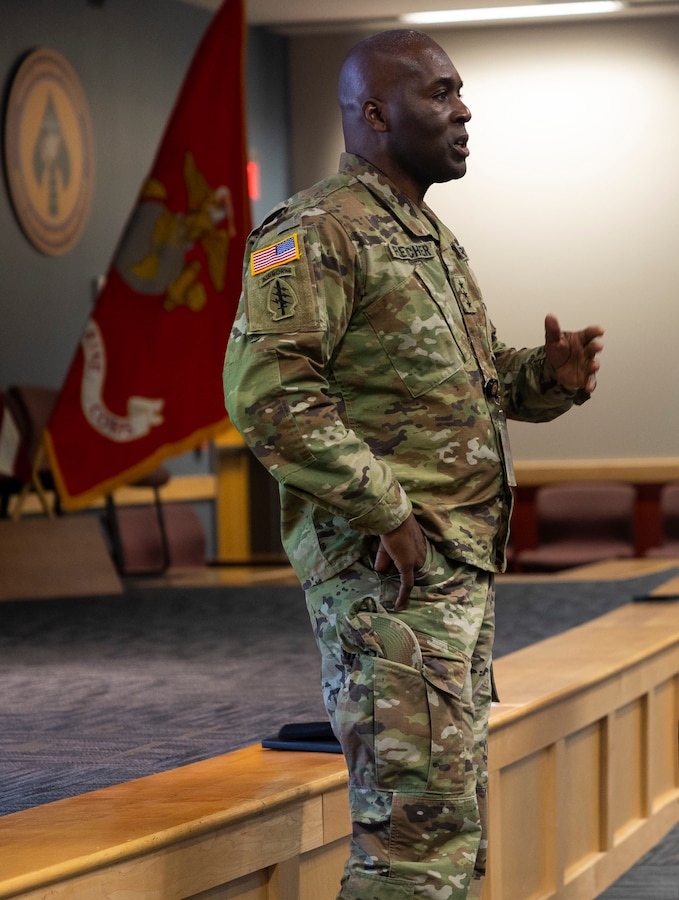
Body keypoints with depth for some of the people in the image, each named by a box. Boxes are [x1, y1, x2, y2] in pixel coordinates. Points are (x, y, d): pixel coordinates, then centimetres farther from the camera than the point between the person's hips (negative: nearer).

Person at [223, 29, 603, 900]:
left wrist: (546, 377, 5)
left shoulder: (433, 238, 20)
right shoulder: (316, 232, -10)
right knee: (421, 814, -12)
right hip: (386, 567, -10)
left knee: (455, 815, 14)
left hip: (465, 566, 10)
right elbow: (265, 388, -21)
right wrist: (385, 512, -21)